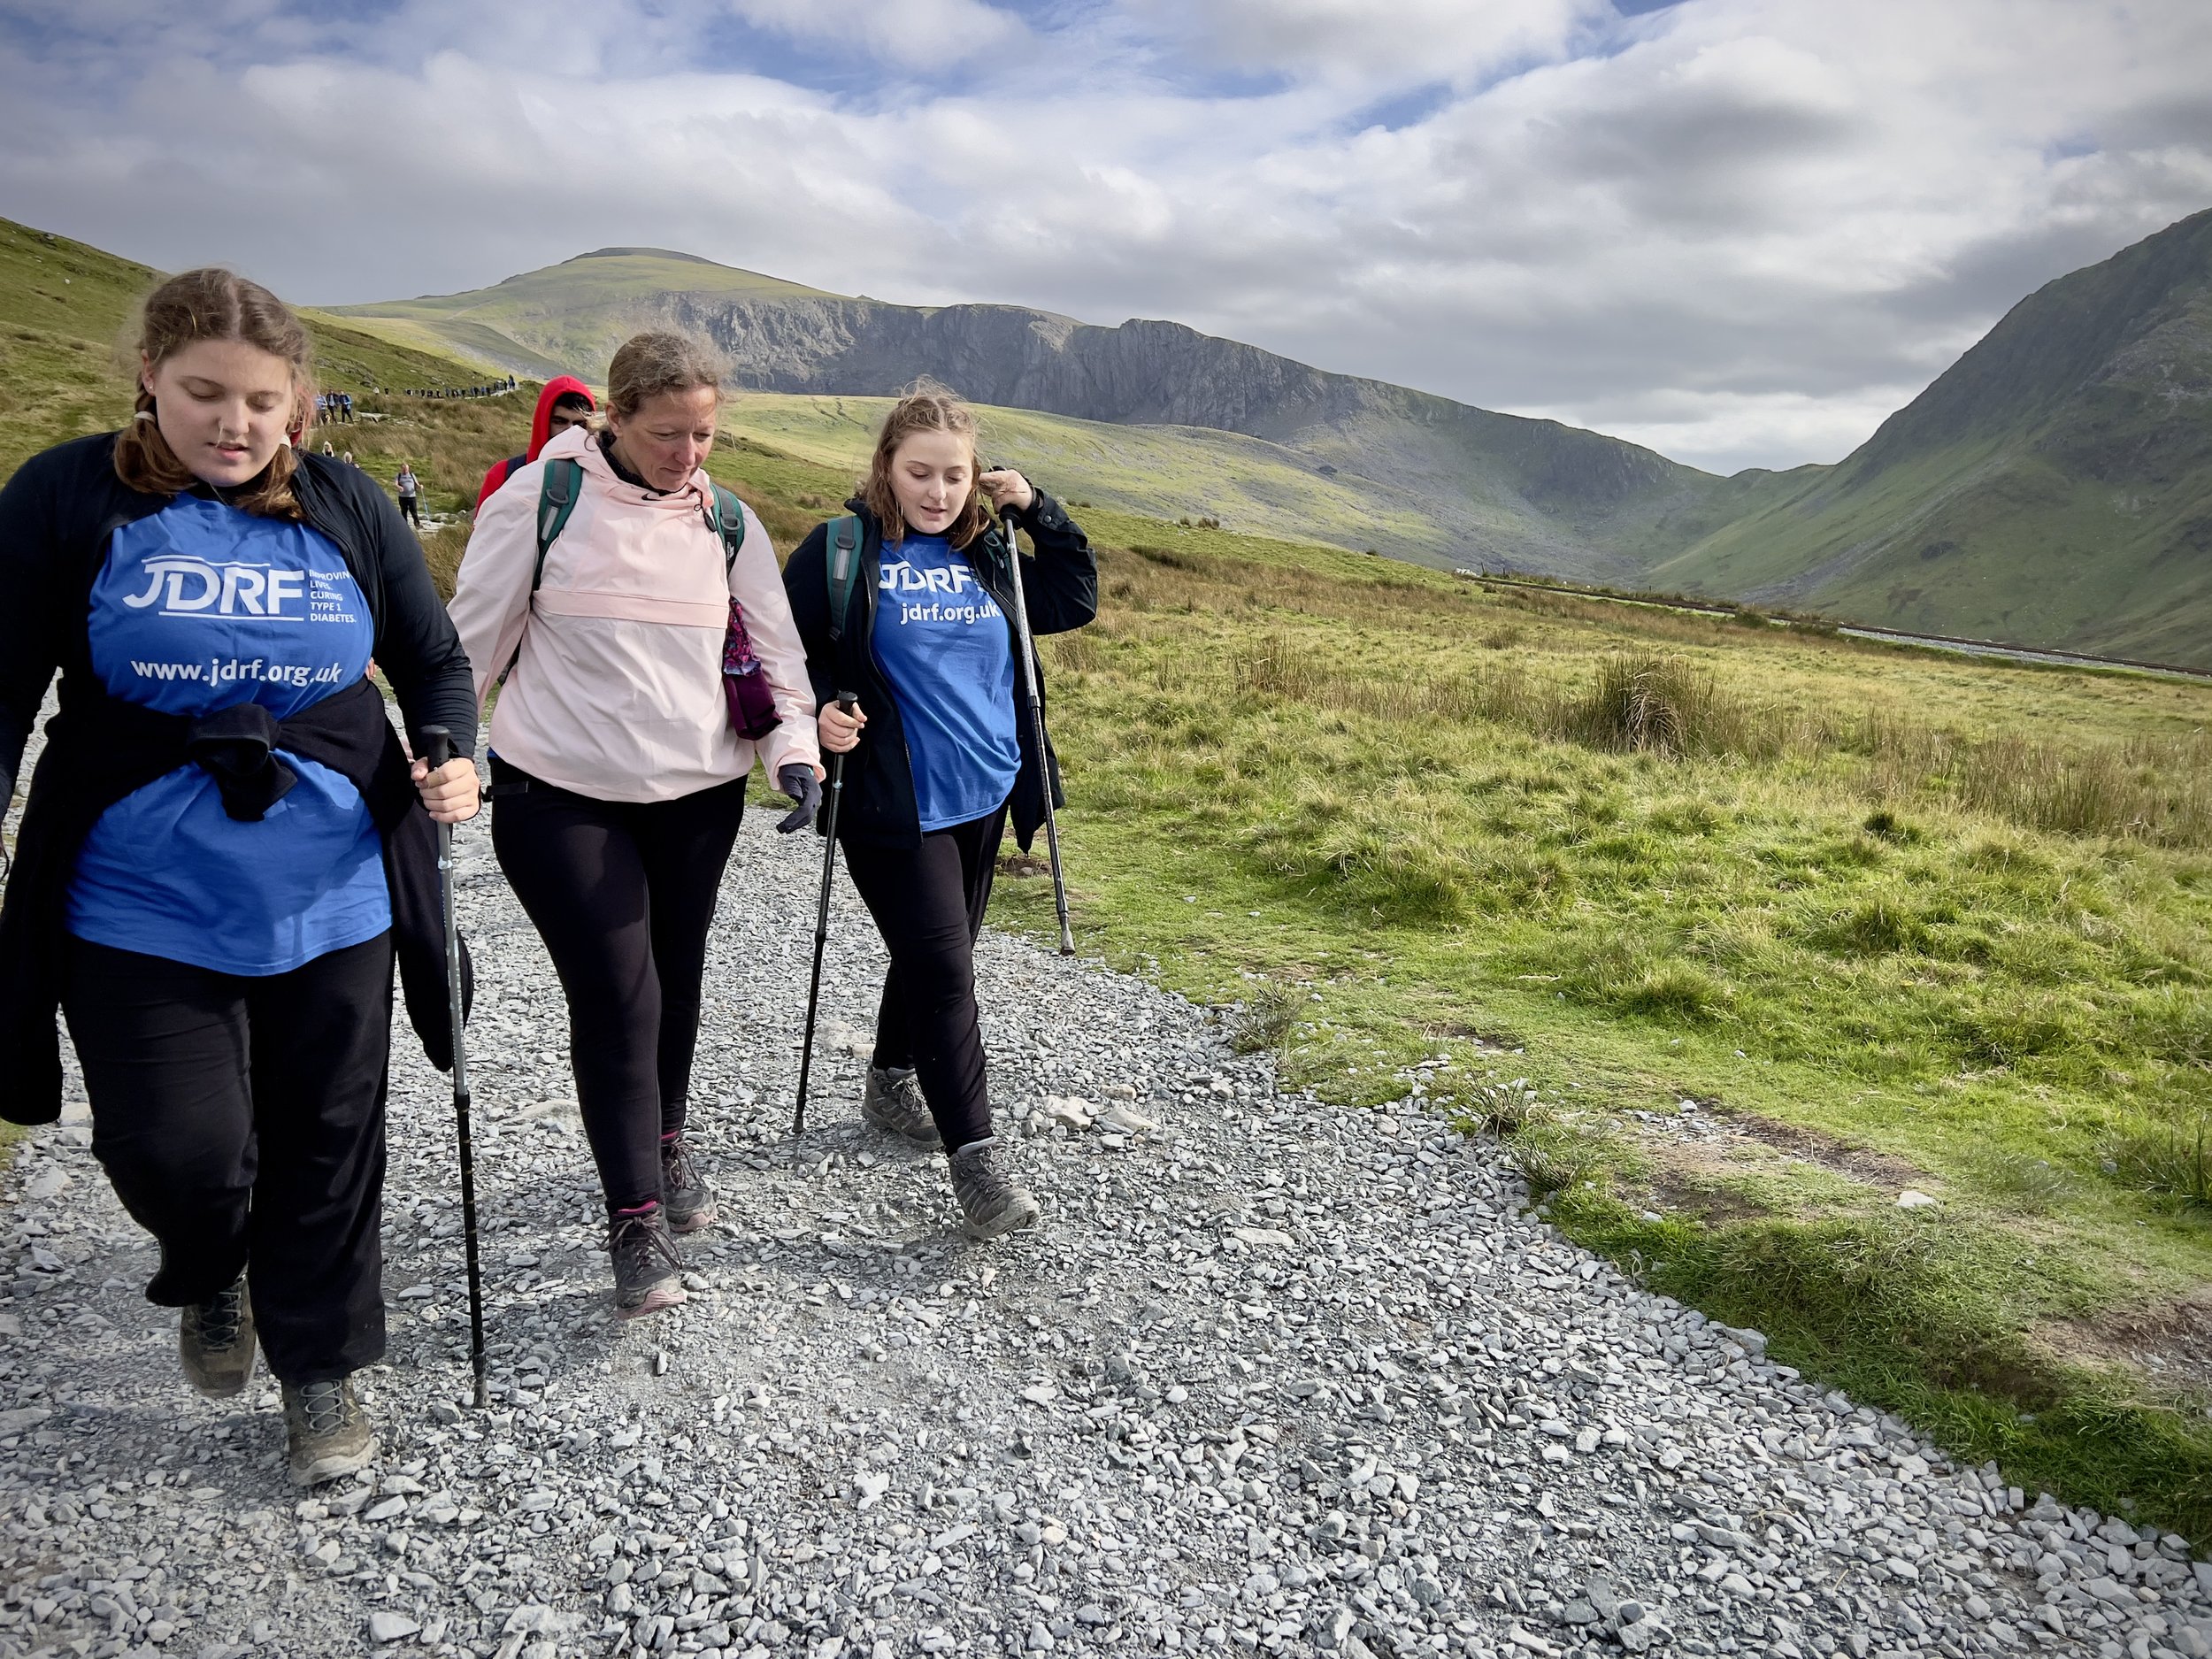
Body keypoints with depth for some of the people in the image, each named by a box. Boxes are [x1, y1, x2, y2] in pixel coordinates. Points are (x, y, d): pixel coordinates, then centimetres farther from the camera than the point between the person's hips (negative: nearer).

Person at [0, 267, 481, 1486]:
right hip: (142, 913, -1)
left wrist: (451, 757, -9)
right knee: (178, 1150, 0)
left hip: (330, 904, 2)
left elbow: (435, 663, 9)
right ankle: (208, 1285, 38)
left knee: (327, 1150, 11)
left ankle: (320, 1369, 33)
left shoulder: (347, 509, 1)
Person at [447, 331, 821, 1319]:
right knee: (615, 998, -6)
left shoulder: (729, 522, 6)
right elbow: (472, 634, 0)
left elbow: (775, 647, 7)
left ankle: (665, 1143, 40)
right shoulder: (543, 496, -6)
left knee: (675, 983, 16)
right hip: (559, 796, -4)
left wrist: (793, 749, -9)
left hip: (698, 794, 4)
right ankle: (637, 1220, 7)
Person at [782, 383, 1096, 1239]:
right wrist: (815, 711, -19)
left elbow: (1076, 601, 16)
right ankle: (976, 1154, 0)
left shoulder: (985, 554, 9)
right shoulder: (843, 549, -7)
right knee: (942, 967, -8)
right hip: (895, 806, -6)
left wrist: (1037, 510, 5)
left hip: (983, 796, 6)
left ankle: (892, 1084, 40)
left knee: (938, 954, 18)